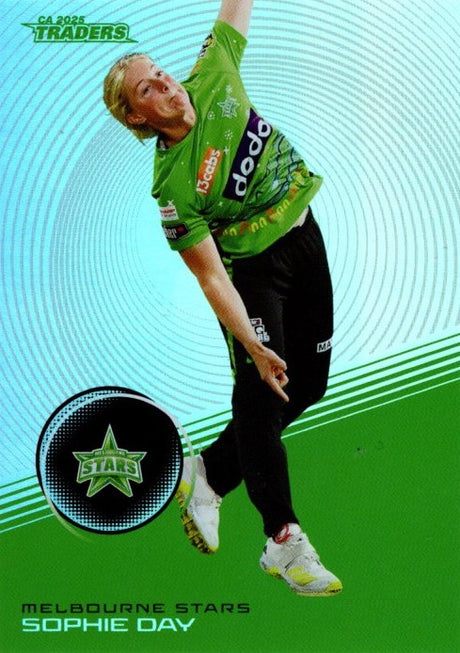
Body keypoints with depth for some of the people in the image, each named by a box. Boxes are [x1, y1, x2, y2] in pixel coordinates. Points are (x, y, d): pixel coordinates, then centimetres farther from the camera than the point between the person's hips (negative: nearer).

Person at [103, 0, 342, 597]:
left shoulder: (214, 79, -7)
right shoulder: (173, 186, -22)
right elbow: (212, 278, -23)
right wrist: (253, 346, -28)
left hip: (306, 239, 7)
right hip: (254, 270, -7)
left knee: (309, 385, 9)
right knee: (263, 395, -9)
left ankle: (207, 474, 26)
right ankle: (283, 541, 3)